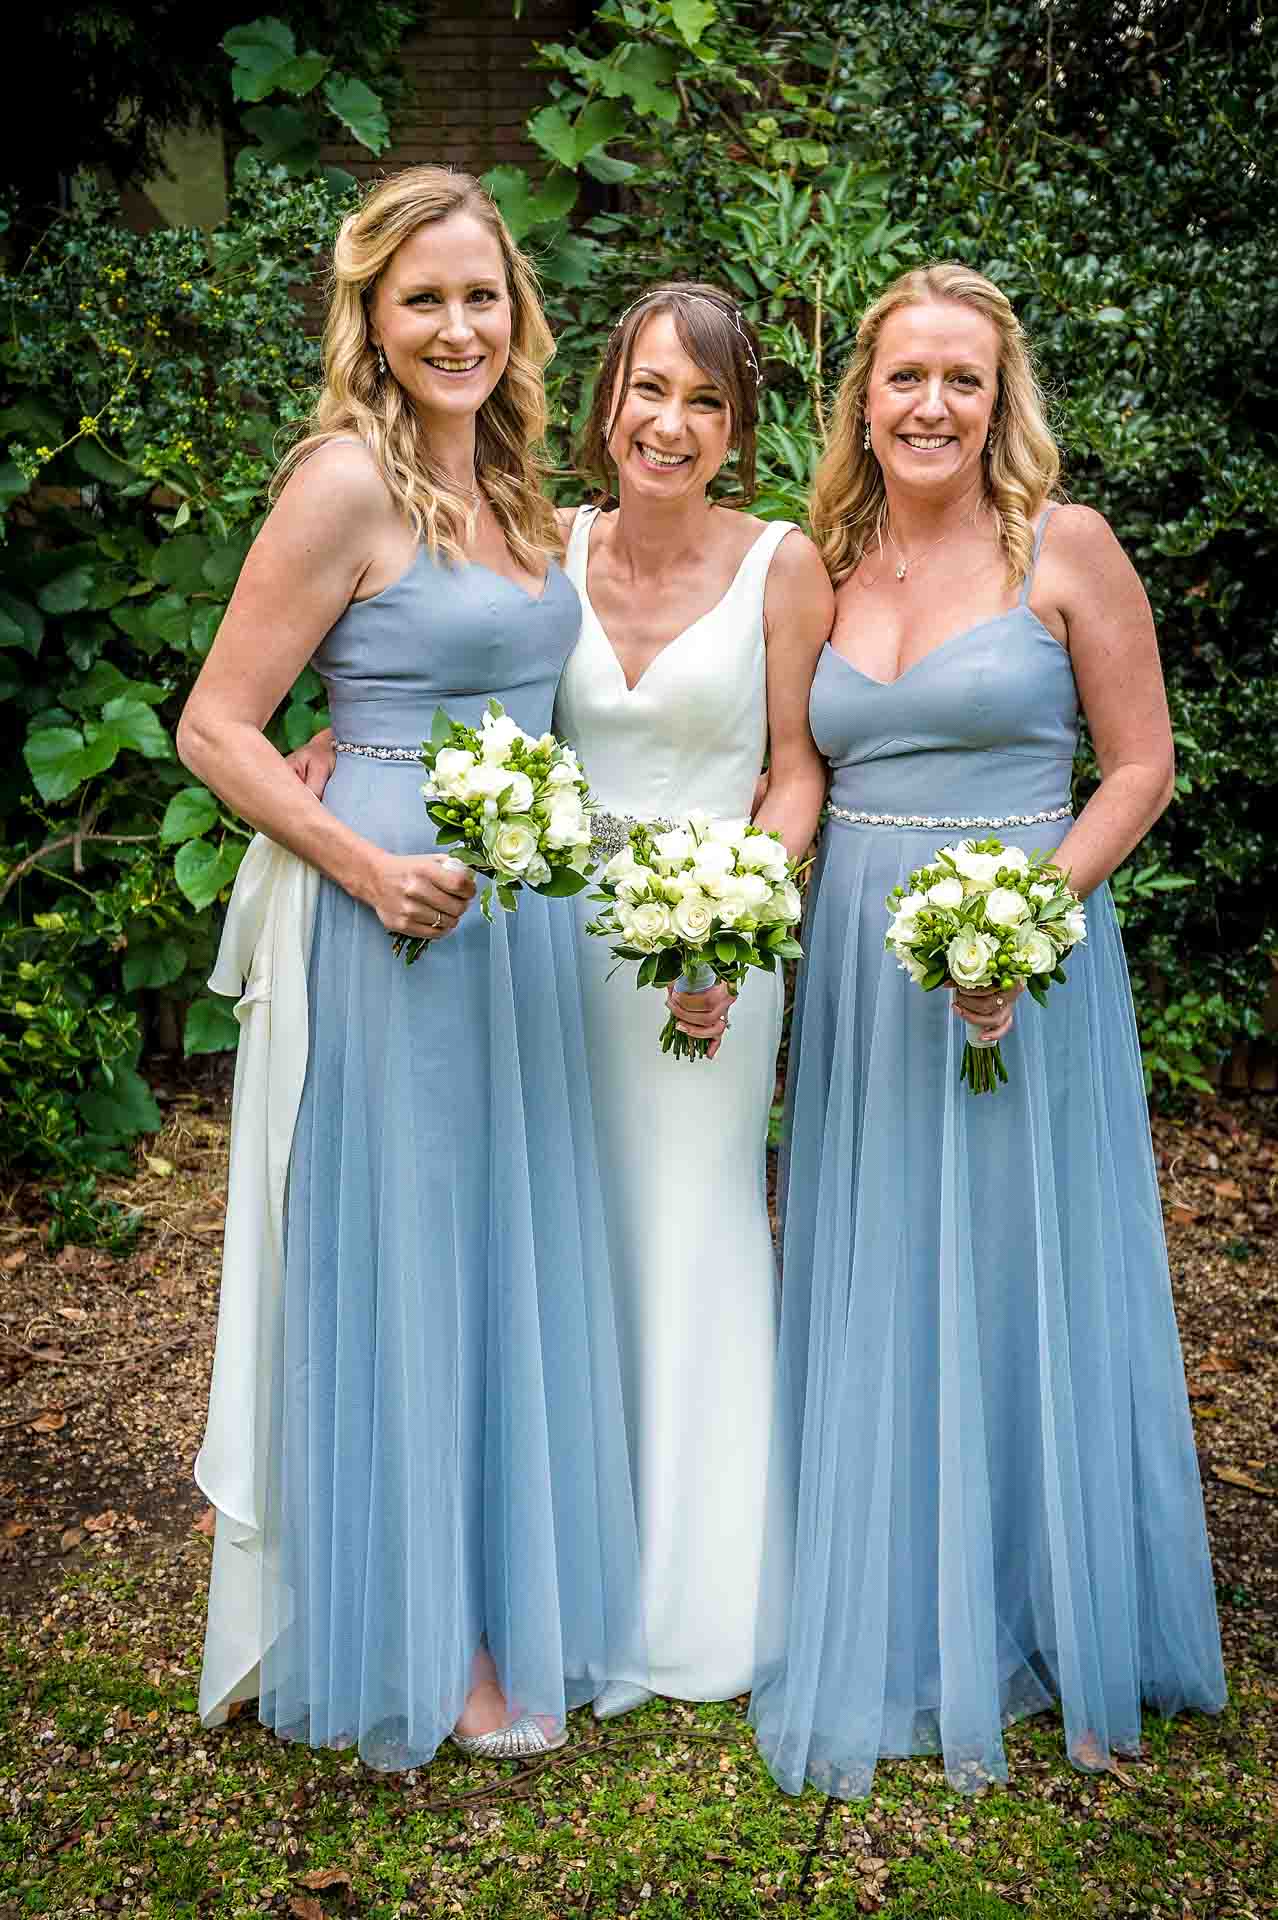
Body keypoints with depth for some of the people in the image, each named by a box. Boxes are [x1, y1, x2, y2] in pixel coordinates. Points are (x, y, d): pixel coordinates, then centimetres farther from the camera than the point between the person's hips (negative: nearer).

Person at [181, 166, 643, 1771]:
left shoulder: (504, 486, 12)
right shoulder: (346, 481, -12)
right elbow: (214, 729, -13)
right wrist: (364, 865, -21)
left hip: (524, 915, 8)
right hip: (401, 918, -8)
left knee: (509, 1255, 16)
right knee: (404, 1262, 4)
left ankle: (506, 1592, 35)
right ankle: (414, 1641, 22)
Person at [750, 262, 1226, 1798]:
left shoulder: (1064, 547, -3)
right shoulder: (826, 568, 9)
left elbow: (1140, 765, -4)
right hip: (857, 971, 4)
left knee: (1019, 1290, 4)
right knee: (873, 1298, 10)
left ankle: (1044, 1627, 25)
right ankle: (895, 1635, 28)